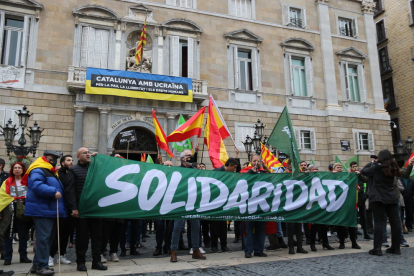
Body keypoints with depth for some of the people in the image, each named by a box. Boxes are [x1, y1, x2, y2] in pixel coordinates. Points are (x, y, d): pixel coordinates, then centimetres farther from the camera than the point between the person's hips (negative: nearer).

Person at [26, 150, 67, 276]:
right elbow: (36, 186, -26)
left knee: (49, 238, 13)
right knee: (43, 238, -9)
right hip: (42, 210, -10)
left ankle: (37, 264, 23)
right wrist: (53, 192, -25)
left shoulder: (51, 172, 23)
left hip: (51, 211, 10)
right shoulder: (38, 170, -9)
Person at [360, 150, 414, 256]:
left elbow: (363, 171, 0)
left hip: (378, 198, -5)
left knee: (378, 222, -4)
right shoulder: (393, 168, 4)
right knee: (395, 222, 9)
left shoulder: (376, 167, -10)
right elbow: (405, 175, 18)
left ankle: (377, 249, -5)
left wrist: (371, 163, 12)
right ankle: (396, 248, 16)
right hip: (392, 198, 5)